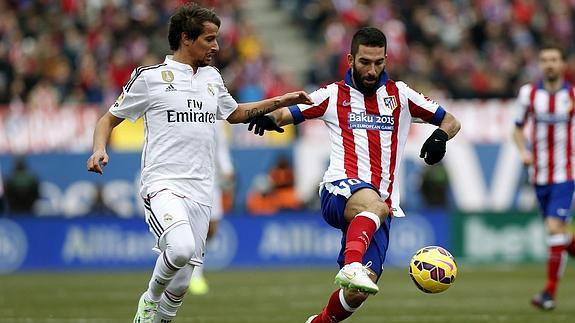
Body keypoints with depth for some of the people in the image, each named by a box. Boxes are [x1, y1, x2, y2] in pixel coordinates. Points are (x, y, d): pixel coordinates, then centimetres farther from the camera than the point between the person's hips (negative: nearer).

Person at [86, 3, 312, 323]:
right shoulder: (149, 77, 0)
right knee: (181, 248, -33)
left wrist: (280, 101, 28)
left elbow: (235, 113, 36)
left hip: (201, 192, 6)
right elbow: (109, 119, 8)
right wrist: (100, 149, -12)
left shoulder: (212, 77, 16)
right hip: (163, 185, -6)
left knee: (180, 286, 2)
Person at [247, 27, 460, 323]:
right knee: (374, 205, -41)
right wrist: (269, 118, -9)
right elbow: (286, 114, 15)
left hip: (381, 203, 3)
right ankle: (351, 266, -62)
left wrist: (441, 136, -6)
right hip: (340, 191, -3)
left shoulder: (399, 95, 15)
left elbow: (451, 121, 17)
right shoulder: (333, 95, 12)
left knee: (356, 293, -10)